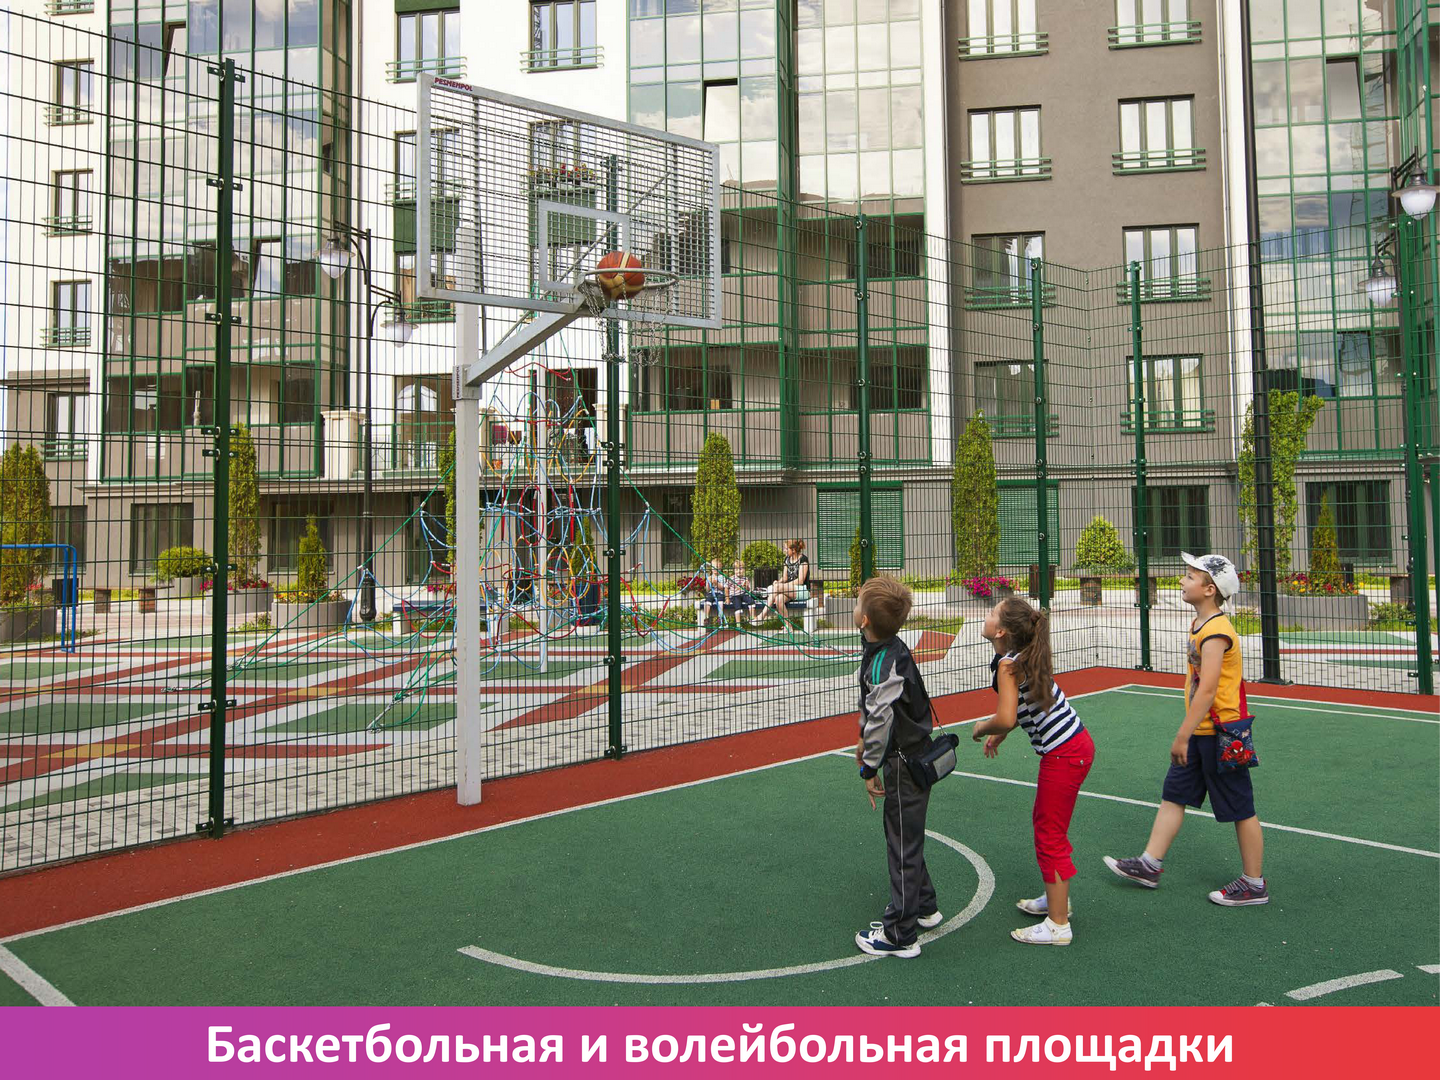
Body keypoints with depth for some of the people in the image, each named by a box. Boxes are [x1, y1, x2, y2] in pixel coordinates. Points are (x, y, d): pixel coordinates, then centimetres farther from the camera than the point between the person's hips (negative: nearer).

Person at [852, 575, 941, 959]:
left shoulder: (884, 663, -27)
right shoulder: (890, 650, 3)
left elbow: (881, 719, -27)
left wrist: (870, 769, -17)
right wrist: (865, 740, 27)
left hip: (905, 763, -10)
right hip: (910, 757, 10)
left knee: (902, 844, 1)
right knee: (905, 837, 24)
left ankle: (899, 935, 13)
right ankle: (923, 907, 41)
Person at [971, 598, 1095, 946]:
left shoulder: (1007, 665, -20)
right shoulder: (1025, 655, 7)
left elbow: (1005, 719, -29)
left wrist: (981, 728, -9)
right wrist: (999, 734, 18)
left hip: (1064, 754, -10)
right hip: (1075, 743, 10)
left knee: (1050, 834, 0)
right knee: (1044, 822, 23)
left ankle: (1057, 925, 9)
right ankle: (1057, 899, 39)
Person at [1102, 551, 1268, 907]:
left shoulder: (1215, 632, -22)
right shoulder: (1200, 625, 9)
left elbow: (1206, 691, -26)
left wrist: (1182, 736, -23)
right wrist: (1186, 735, 22)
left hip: (1220, 734, -10)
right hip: (1201, 732, 10)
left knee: (1240, 810, 4)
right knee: (1173, 795, 13)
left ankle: (1254, 885, 17)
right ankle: (1150, 865, 21)